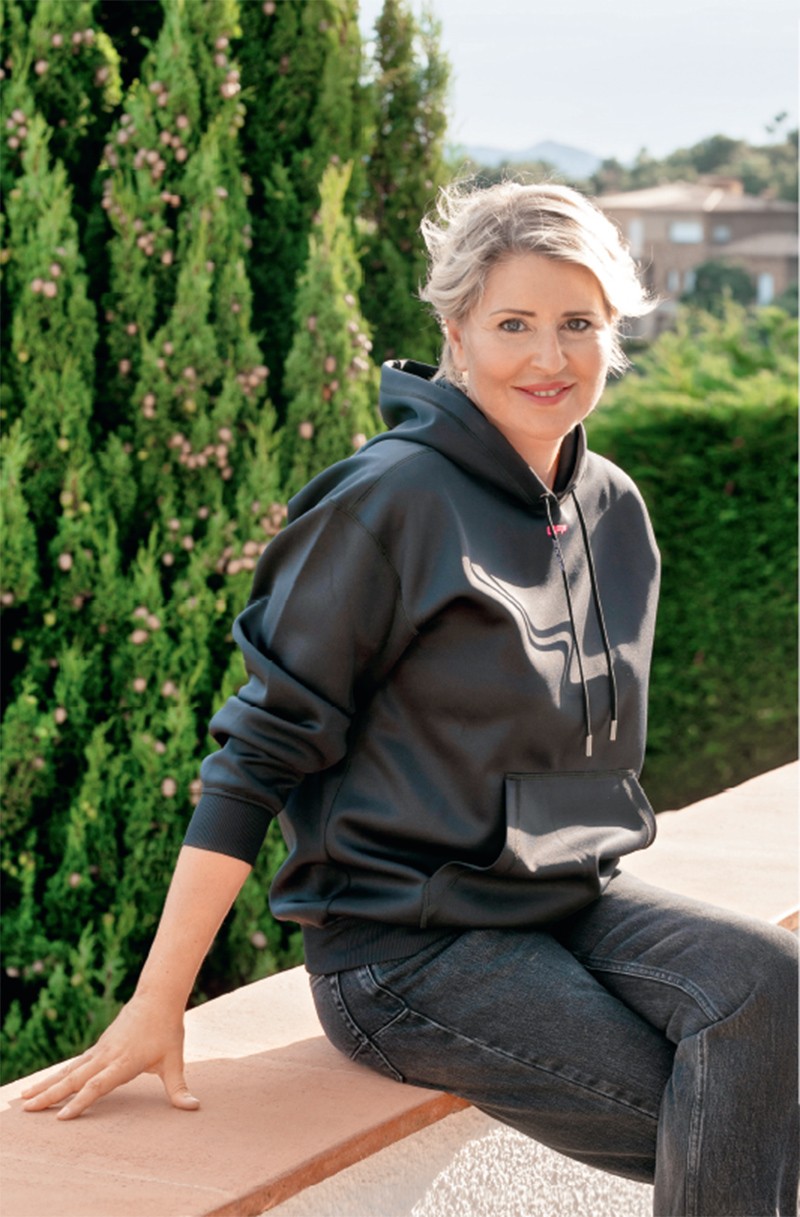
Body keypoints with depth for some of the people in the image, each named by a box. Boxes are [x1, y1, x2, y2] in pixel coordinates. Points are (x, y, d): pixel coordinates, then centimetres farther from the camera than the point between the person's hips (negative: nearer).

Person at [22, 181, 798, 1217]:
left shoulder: (614, 511, 9)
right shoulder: (394, 502, -13)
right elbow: (260, 752, -12)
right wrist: (157, 1002, -13)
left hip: (577, 902, 7)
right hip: (406, 949, -6)